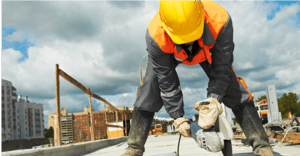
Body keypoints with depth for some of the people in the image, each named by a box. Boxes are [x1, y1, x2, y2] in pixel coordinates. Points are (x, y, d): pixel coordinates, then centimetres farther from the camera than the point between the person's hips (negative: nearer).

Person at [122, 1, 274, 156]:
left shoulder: (220, 21, -43)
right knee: (148, 91, -15)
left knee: (236, 92, -12)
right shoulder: (155, 36, -43)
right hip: (169, 53, 0)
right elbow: (166, 81, -30)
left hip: (208, 51, 1)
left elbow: (221, 69, -30)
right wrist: (177, 116, -24)